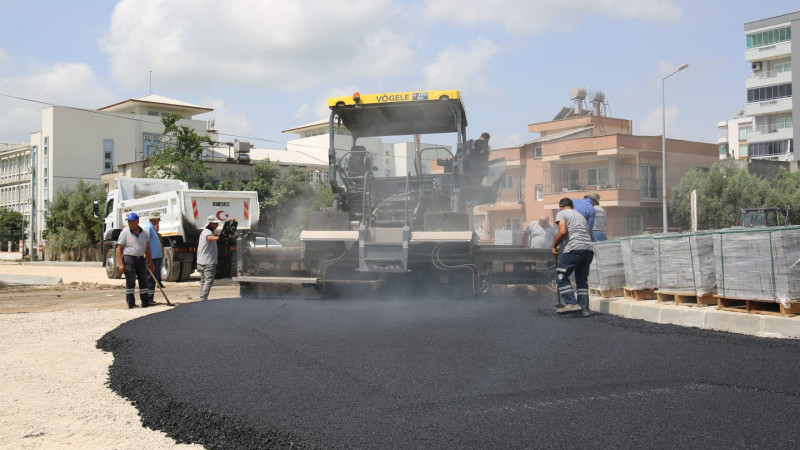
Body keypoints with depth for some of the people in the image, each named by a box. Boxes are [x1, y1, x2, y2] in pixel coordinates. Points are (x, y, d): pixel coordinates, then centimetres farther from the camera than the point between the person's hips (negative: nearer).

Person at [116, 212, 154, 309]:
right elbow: (119, 249, -6)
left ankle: (145, 302, 17)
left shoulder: (144, 233, 8)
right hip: (129, 258, -5)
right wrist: (121, 264, -15)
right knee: (130, 282, -4)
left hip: (141, 258, 5)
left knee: (143, 280, 8)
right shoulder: (125, 232, -5)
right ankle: (131, 303, 1)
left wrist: (150, 262, 15)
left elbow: (147, 248, 17)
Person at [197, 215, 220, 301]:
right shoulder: (208, 232, -14)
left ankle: (202, 298, 16)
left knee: (203, 280, 14)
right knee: (209, 280, -13)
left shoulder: (204, 231, 20)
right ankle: (203, 298, -20)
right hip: (209, 262, -10)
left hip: (201, 261, 10)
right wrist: (217, 237, -61)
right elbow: (209, 238, -39)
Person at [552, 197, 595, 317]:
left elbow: (563, 231, -8)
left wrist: (554, 246, 3)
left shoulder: (562, 213, 8)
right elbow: (587, 233, 21)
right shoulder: (580, 215, 29)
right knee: (582, 280, 14)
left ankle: (571, 303, -9)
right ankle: (585, 308, 7)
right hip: (589, 249, 7)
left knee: (561, 277, 2)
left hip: (574, 248, -7)